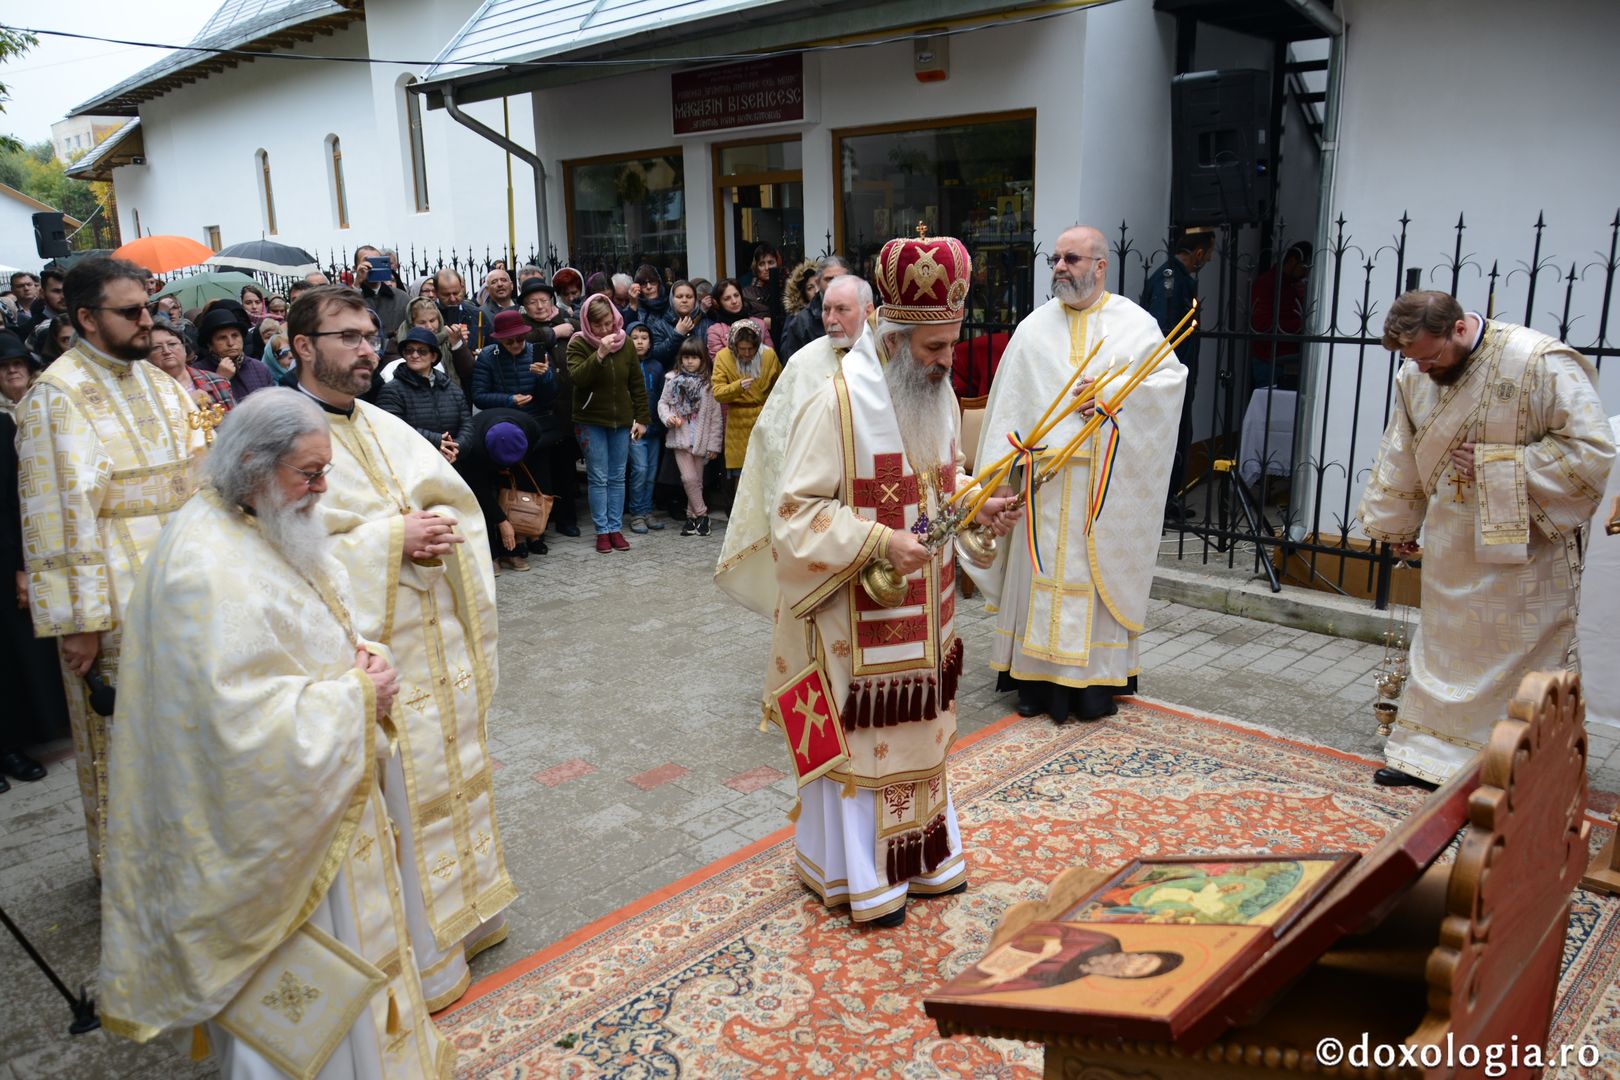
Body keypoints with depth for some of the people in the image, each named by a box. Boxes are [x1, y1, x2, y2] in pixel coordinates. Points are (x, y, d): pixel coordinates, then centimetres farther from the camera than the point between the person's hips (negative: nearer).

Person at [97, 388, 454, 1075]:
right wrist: (355, 697, -23)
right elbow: (242, 722, -31)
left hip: (315, 791, 9)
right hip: (270, 830, -9)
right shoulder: (207, 567, -27)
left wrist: (363, 661, -6)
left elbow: (315, 634, 15)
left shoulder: (269, 530, 3)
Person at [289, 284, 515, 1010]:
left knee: (453, 773, 18)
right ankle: (418, 956, 20)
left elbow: (458, 501, 11)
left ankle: (459, 913, 38)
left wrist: (438, 529, -11)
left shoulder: (385, 427, 9)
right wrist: (392, 538, -20)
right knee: (397, 795, 3)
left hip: (439, 641, 7)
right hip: (372, 647, -7)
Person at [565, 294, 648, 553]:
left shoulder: (626, 343, 2)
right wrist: (600, 353, -30)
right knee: (598, 478, -1)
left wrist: (641, 418, 5)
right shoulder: (578, 344, -7)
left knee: (617, 477, 7)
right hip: (591, 421, -3)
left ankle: (616, 528, 14)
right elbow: (576, 377, -22)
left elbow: (637, 383, 6)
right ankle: (602, 531, 5)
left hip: (622, 420, 3)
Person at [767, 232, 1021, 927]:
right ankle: (856, 873, 25)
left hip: (922, 605, 7)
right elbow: (797, 511, -19)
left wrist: (979, 504, -3)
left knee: (916, 727, 19)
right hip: (856, 609, -7)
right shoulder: (839, 401, -21)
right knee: (856, 736, 6)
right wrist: (878, 541, -28)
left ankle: (919, 855, 37)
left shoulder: (937, 391, 2)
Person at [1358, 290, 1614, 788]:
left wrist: (1493, 465, -21)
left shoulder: (1541, 363, -19)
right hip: (1452, 547, 6)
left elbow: (1591, 450, -17)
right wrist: (1394, 525, 22)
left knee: (1532, 659, 3)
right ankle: (1430, 751, 24)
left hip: (1527, 546, -5)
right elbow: (1401, 458, 14)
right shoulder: (1414, 377, 0)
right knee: (1443, 649, 13)